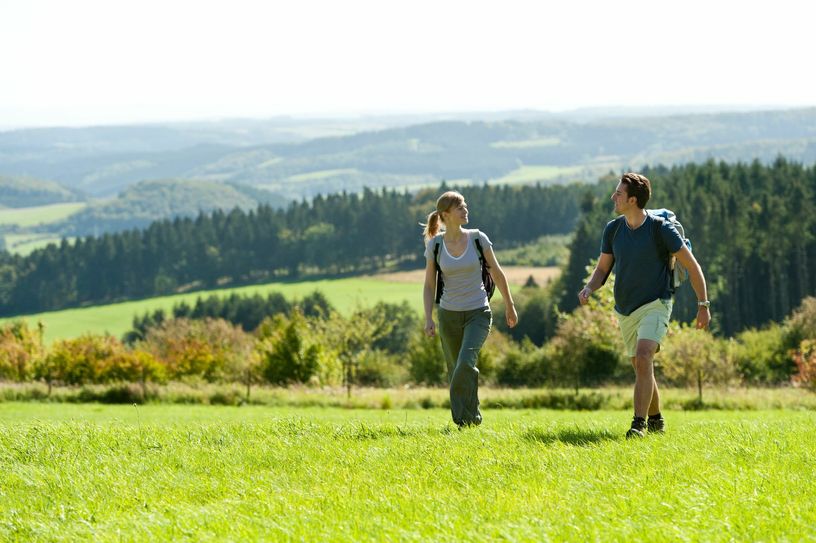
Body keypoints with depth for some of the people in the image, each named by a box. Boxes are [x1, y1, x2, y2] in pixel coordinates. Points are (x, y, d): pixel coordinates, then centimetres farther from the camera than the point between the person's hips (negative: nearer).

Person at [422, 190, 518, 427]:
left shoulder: (478, 238, -5)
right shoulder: (435, 245, -3)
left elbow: (496, 273, 6)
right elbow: (429, 285, 3)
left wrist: (509, 305, 12)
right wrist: (428, 319, -6)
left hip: (478, 312, -2)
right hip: (449, 315, 2)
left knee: (466, 363, -22)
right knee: (456, 370, 5)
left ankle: (466, 419, -10)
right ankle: (471, 418, 22)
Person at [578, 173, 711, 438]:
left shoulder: (661, 229, -14)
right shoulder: (613, 229, 0)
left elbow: (691, 265, -6)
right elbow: (602, 268, 10)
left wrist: (703, 305, -6)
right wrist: (589, 289, -12)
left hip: (655, 304, -6)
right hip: (625, 310, 6)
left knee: (643, 358, -24)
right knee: (641, 367, 14)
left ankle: (639, 424, -27)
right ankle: (655, 420, 31)